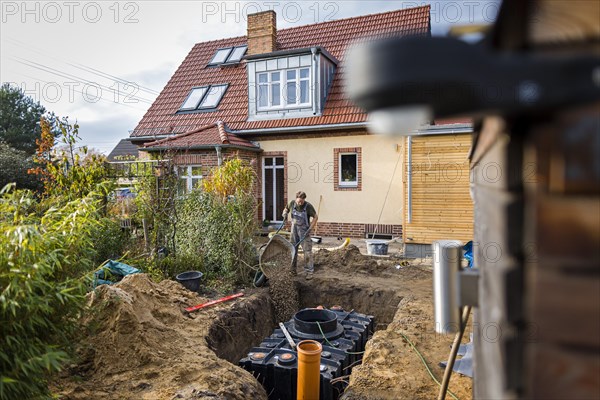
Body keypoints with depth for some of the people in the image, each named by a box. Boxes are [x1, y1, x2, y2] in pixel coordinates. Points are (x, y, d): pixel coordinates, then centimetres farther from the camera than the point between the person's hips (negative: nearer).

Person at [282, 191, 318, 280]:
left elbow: (315, 217, -9)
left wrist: (310, 229, -16)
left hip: (304, 231, -4)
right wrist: (285, 214, -10)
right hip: (294, 230, 4)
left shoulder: (308, 206, -17)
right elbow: (286, 209, 14)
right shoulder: (292, 203, -6)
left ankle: (309, 271, -1)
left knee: (307, 251, -8)